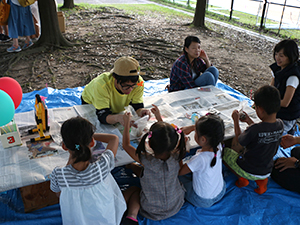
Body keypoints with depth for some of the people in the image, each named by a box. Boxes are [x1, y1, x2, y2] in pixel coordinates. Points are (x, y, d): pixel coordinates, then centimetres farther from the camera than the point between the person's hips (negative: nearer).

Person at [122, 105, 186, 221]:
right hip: (176, 207, 3)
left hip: (152, 212, -3)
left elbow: (126, 145, -15)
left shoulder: (146, 161, -34)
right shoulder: (175, 157, -26)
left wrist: (127, 122, -3)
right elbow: (166, 138, -3)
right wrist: (159, 117, 8)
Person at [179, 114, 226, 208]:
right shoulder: (218, 147, -20)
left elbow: (179, 171, -28)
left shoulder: (200, 159, -39)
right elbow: (211, 128, 0)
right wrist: (192, 127, -4)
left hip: (203, 201, -6)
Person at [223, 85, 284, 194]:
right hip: (267, 172, 5)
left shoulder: (254, 129, -33)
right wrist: (249, 121, 9)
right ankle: (261, 180, 15)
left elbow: (235, 147, -18)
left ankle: (242, 178, 6)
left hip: (248, 172, -5)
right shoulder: (280, 125, -12)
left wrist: (236, 121, -14)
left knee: (224, 151, 17)